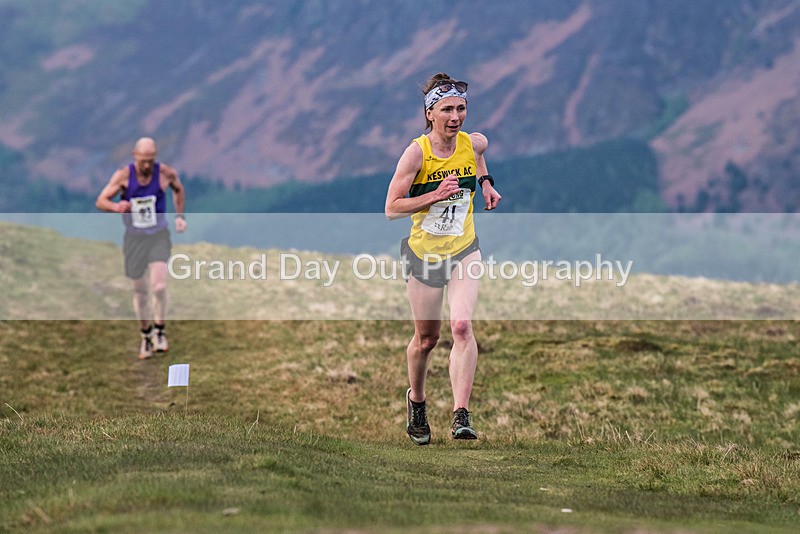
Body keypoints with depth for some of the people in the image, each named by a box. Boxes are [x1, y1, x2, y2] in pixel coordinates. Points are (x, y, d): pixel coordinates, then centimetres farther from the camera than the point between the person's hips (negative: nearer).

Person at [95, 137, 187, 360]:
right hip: (134, 238, 1)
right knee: (140, 291, 9)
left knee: (159, 287, -18)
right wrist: (115, 206, -30)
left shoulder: (166, 173, -10)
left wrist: (180, 216, 7)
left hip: (159, 236, -1)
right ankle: (146, 336, 28)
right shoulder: (123, 175, -12)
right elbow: (100, 201, -9)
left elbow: (178, 189, 14)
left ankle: (159, 331, 4)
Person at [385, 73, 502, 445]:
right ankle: (416, 400, 39)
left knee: (462, 326, -20)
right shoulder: (417, 152, -16)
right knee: (426, 338, 10)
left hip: (464, 250, 2)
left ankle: (461, 414, -21)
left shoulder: (473, 143, -5)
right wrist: (436, 195, -23)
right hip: (424, 252, -2)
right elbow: (392, 209, -14)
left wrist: (485, 182, 10)